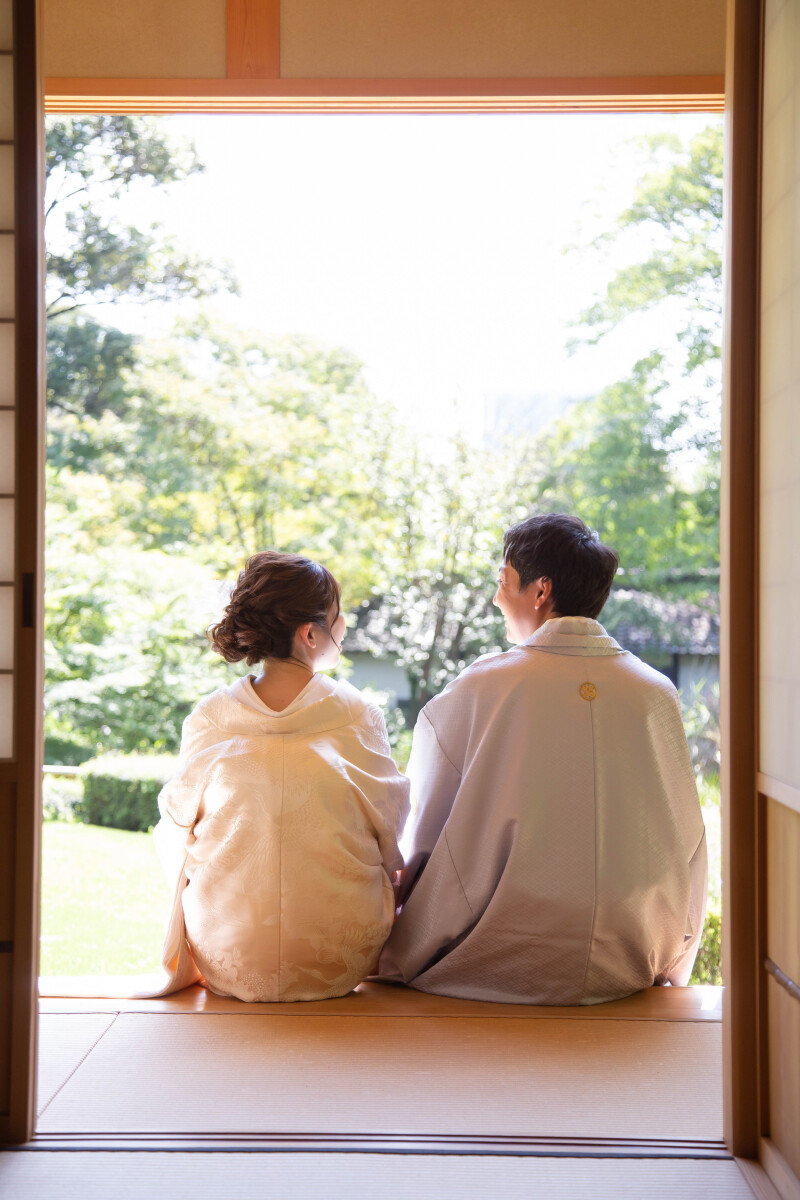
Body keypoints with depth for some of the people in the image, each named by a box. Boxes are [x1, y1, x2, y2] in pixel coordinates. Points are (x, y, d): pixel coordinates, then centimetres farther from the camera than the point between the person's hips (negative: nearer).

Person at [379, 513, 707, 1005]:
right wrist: (670, 967, 20)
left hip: (505, 970, -3)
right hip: (627, 971, 3)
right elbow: (687, 846, 5)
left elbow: (424, 840, -2)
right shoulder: (656, 694, -3)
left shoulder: (477, 690, -10)